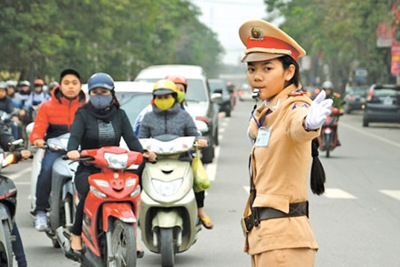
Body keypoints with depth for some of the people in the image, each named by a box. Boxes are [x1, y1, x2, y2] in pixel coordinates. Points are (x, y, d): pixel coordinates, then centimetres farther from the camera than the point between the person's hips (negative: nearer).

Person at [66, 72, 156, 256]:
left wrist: (143, 153, -20)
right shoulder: (83, 114, 7)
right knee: (88, 195, -32)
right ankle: (76, 235, -13)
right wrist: (72, 150, -35)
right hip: (88, 169, -2)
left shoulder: (119, 115, 15)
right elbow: (75, 135, -11)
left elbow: (130, 138, 1)